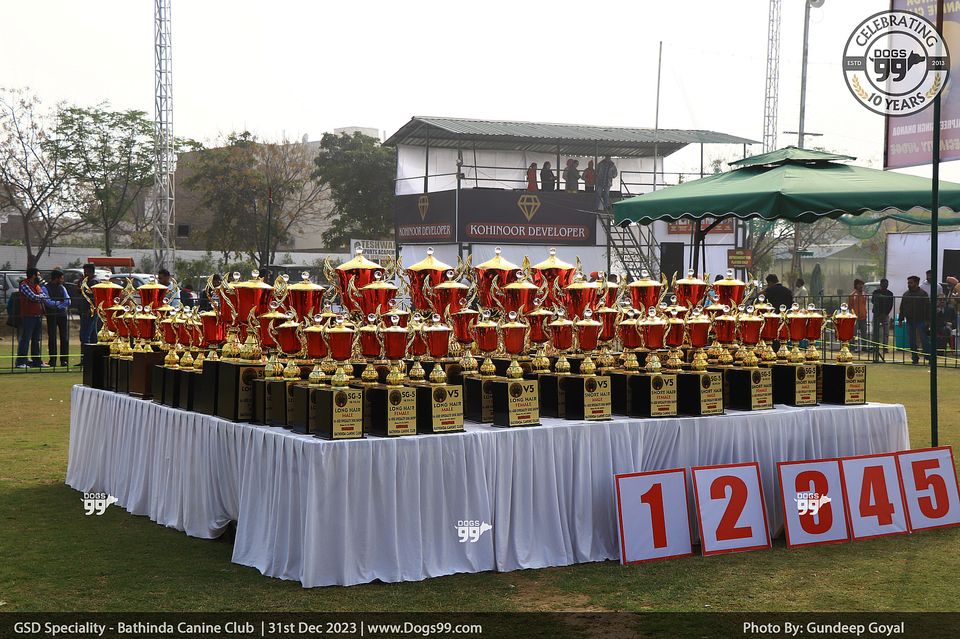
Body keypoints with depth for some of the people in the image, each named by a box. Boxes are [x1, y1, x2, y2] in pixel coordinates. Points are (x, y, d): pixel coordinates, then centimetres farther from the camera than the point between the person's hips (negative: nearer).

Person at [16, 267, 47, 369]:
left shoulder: (37, 285, 18)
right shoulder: (24, 285, -10)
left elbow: (43, 295, 13)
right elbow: (33, 297, -18)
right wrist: (41, 296, -1)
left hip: (38, 316, 8)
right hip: (28, 316, -8)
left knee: (36, 340, 11)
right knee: (25, 339, -8)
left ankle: (36, 361, 16)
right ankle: (21, 362, -7)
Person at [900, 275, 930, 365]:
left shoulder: (923, 294, -3)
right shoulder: (906, 294, 14)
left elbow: (927, 308, -6)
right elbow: (902, 308, 19)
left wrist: (927, 320, -12)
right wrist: (901, 319, 13)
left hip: (920, 321, -6)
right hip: (909, 321, 6)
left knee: (923, 340, -9)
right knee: (912, 341, 6)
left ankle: (929, 358, -4)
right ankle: (915, 359, 12)